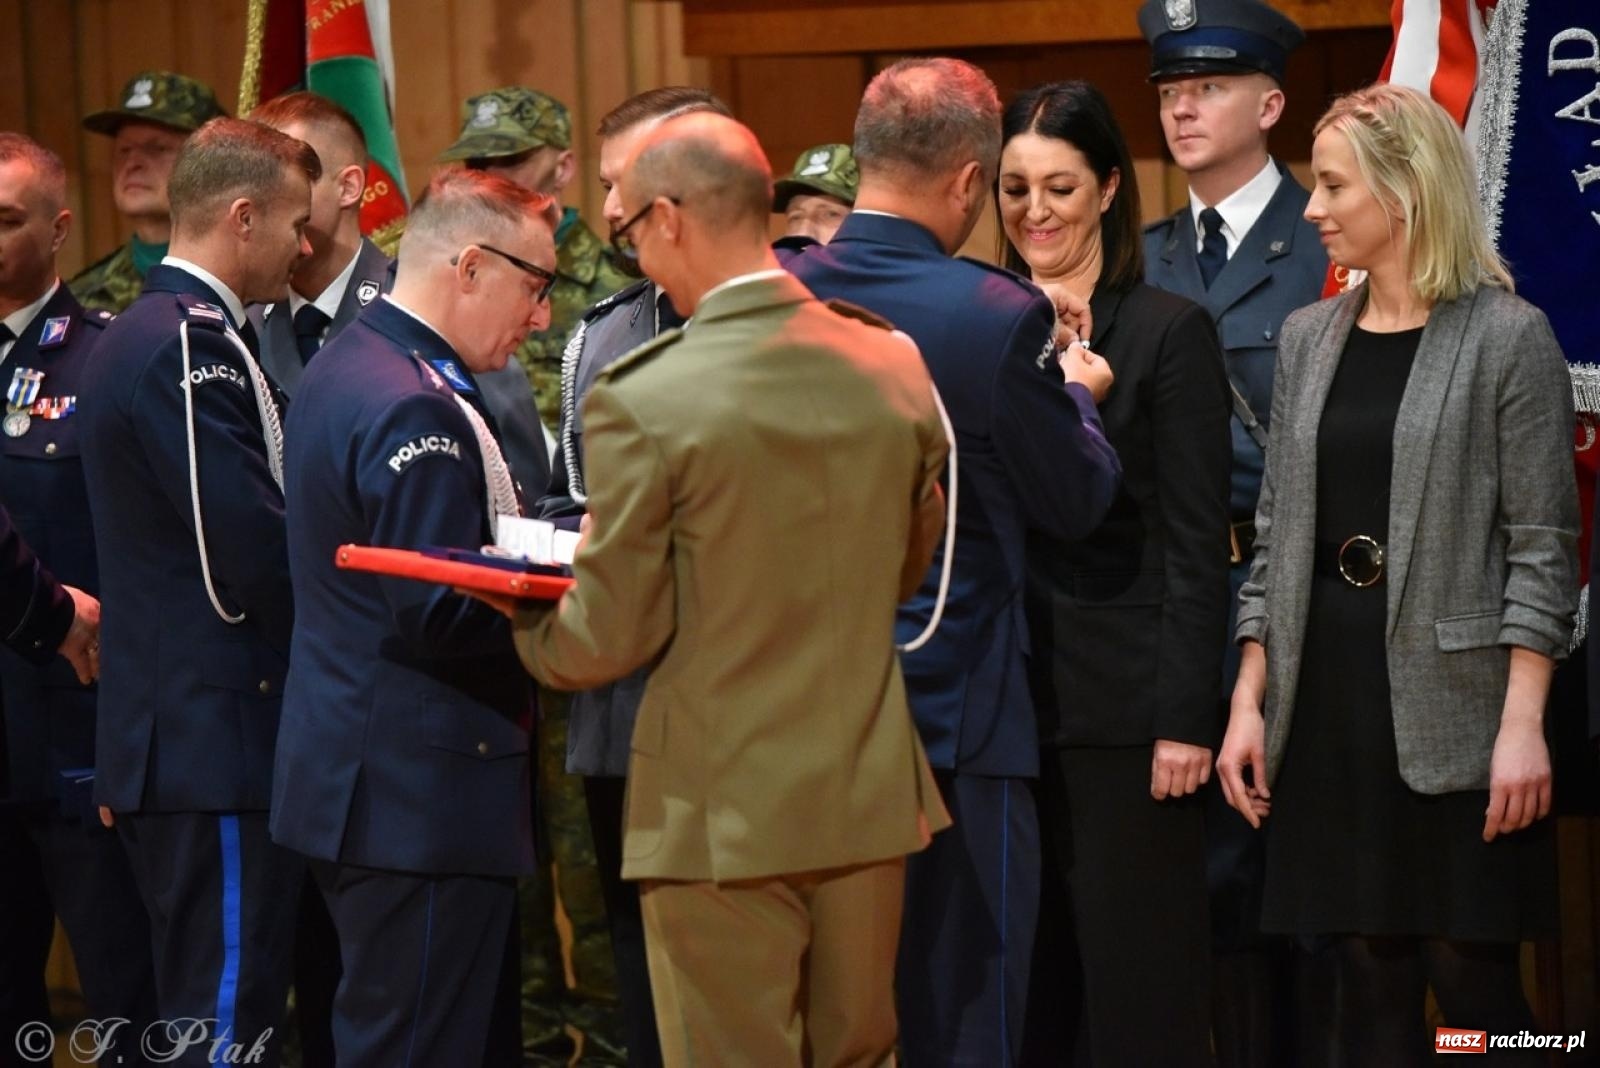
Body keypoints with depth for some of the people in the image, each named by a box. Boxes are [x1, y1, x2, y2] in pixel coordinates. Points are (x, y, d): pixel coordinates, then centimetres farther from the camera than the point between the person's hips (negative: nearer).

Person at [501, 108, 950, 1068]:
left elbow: (610, 638, -10)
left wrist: (523, 623, 10)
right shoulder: (899, 371, -1)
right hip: (872, 801, 5)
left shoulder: (641, 402, -16)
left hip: (722, 816, -5)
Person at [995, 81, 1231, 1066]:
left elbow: (1197, 544, -7)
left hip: (1123, 701, -5)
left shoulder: (1170, 331, -4)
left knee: (1138, 986, -2)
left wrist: (1186, 720, -13)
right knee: (1024, 982, 7)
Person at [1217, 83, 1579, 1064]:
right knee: (1371, 977, 6)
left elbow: (1543, 546, -8)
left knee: (1471, 974, -2)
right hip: (1329, 691, 5)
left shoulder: (1509, 338, -6)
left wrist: (1524, 723, -14)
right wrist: (1249, 701, 8)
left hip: (1451, 702, -5)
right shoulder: (1310, 339, 11)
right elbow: (1280, 532, 14)